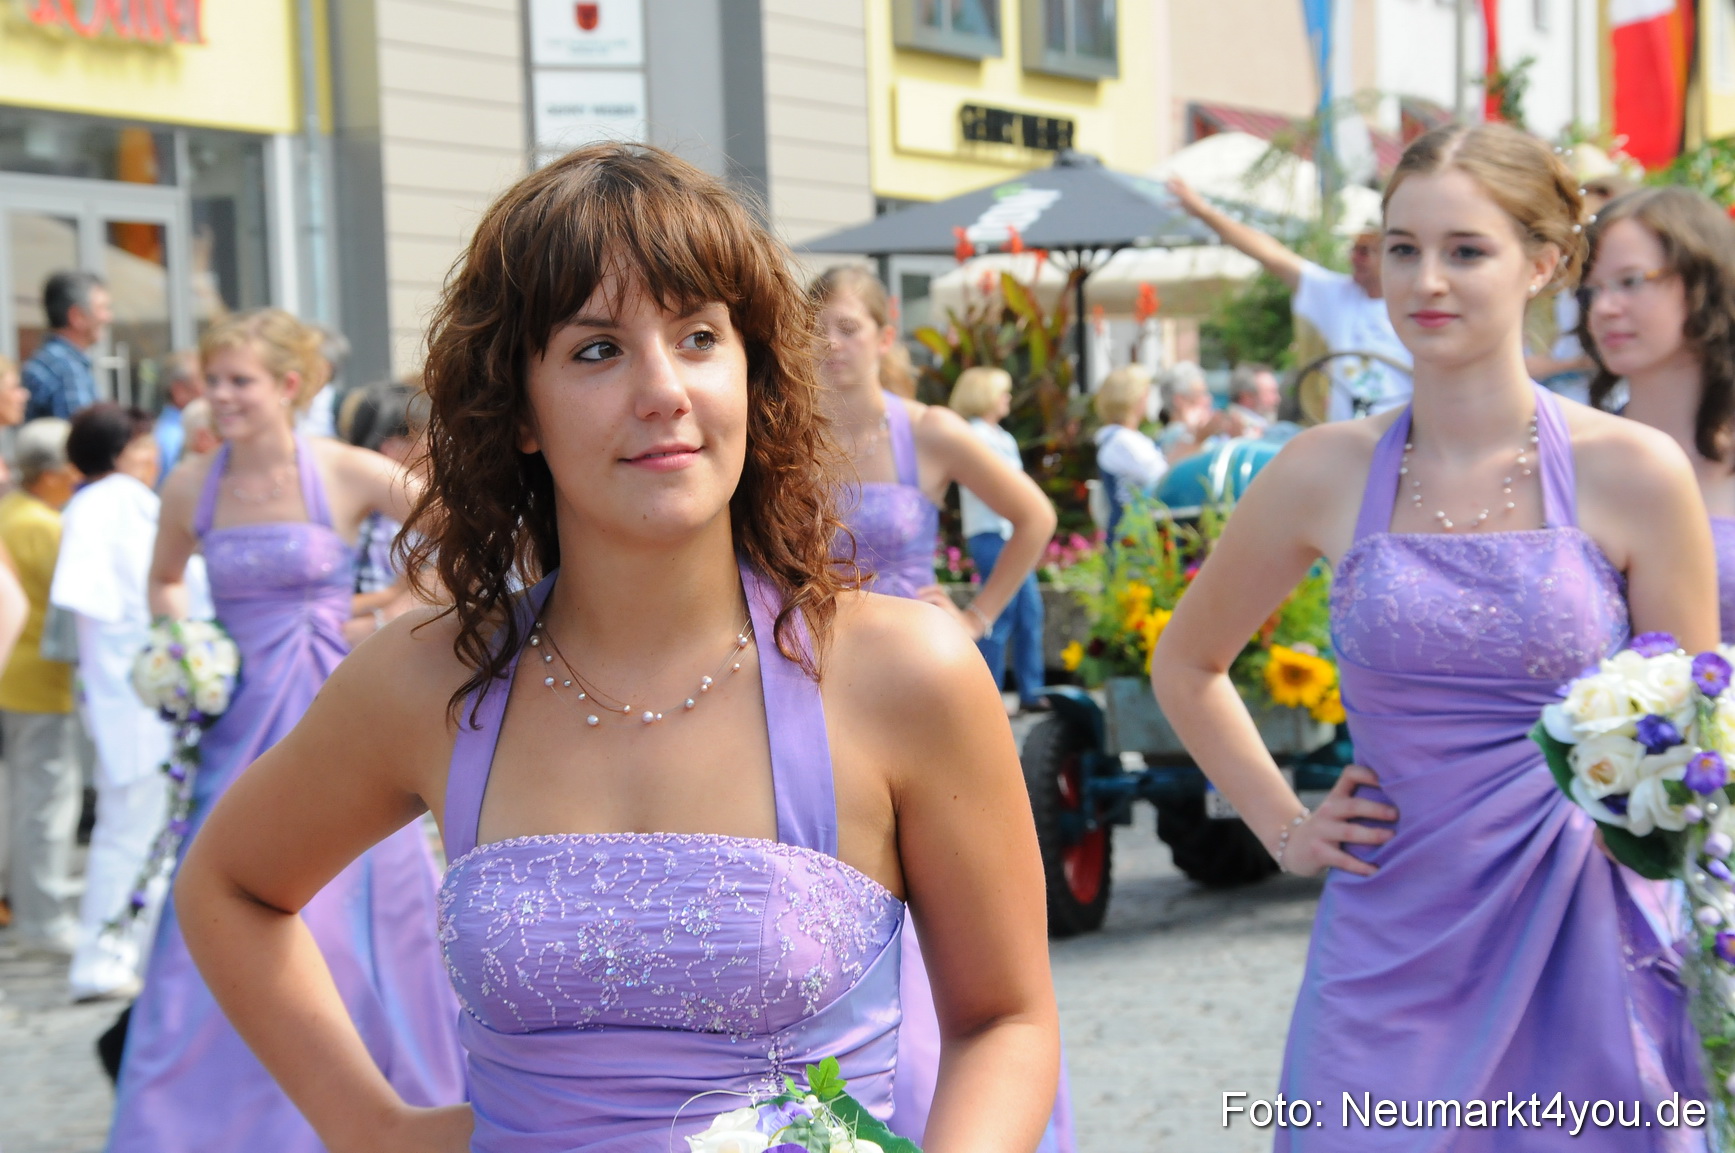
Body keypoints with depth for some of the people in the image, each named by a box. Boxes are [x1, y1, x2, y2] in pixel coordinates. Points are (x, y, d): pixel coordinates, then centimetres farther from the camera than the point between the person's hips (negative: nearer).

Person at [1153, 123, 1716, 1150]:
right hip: (1392, 959, 1)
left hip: (1584, 957, -1)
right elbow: (1188, 666, 14)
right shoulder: (1328, 473, 0)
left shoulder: (1634, 474, -5)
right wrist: (1285, 826, 7)